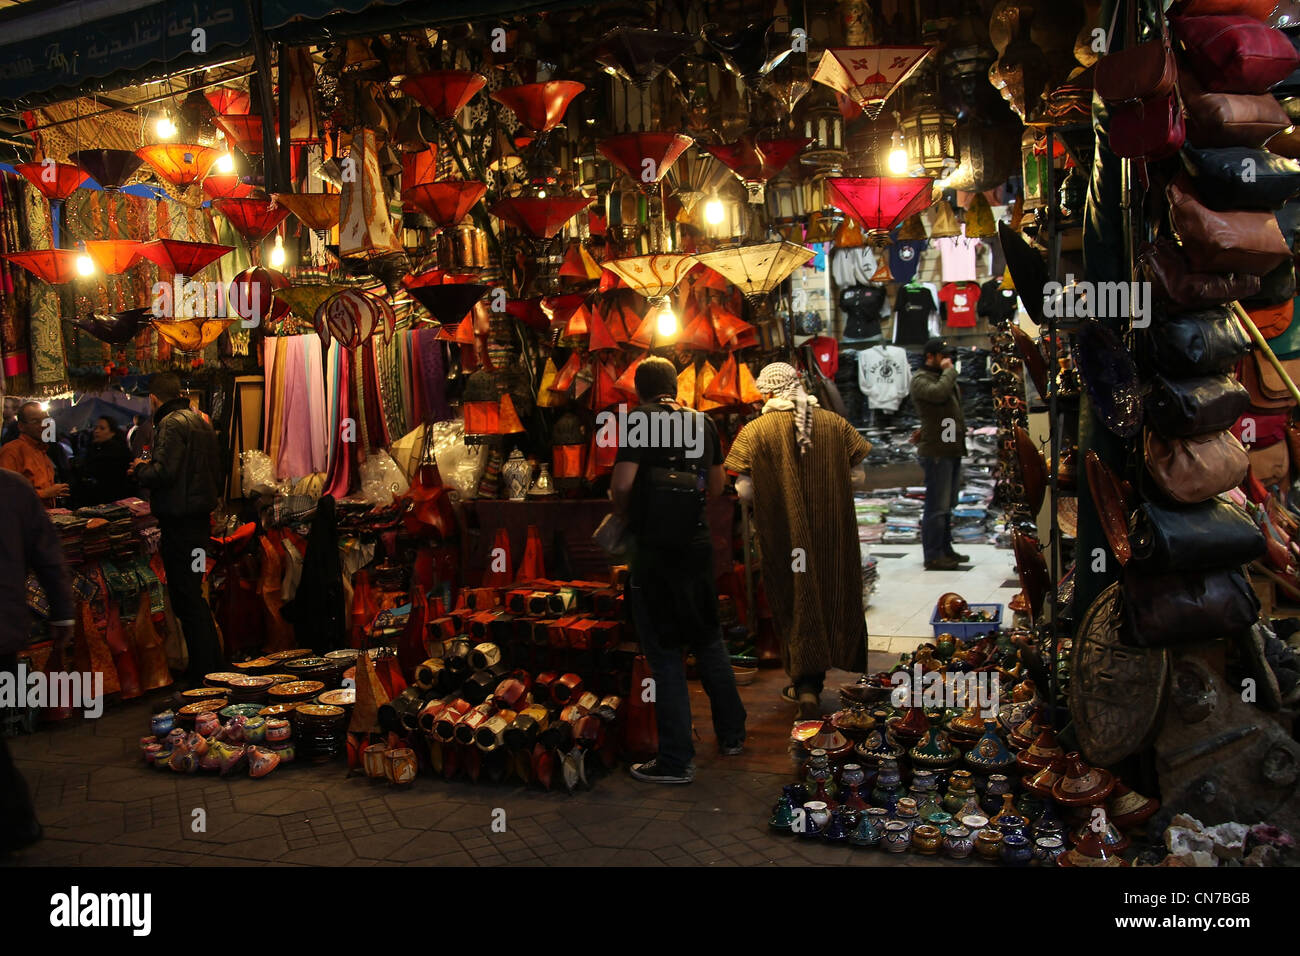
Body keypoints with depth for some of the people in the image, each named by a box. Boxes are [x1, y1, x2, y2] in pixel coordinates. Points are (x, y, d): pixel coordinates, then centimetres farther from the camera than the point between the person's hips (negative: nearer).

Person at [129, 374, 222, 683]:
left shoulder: (171, 424, -13)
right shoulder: (201, 422, 14)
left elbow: (164, 473, -22)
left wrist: (140, 468, -1)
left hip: (180, 520, -9)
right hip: (201, 516, 9)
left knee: (187, 598, -4)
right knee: (193, 594, 18)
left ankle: (203, 671, -1)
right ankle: (214, 662, 24)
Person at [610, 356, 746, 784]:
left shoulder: (640, 422, -8)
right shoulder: (703, 423, 9)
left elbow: (622, 483, -19)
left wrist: (625, 513, 0)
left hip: (655, 552, -5)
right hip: (697, 544, 6)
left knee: (665, 654, 1)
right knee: (708, 641, 20)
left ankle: (676, 760, 7)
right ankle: (732, 734, 33)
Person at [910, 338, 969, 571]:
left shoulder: (943, 377, 20)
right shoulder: (921, 379, -8)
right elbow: (939, 393, -30)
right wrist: (949, 370, -14)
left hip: (953, 449, 10)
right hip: (936, 451, -10)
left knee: (947, 504, 16)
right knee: (937, 505, -8)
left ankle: (945, 550, 25)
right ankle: (933, 556, -4)